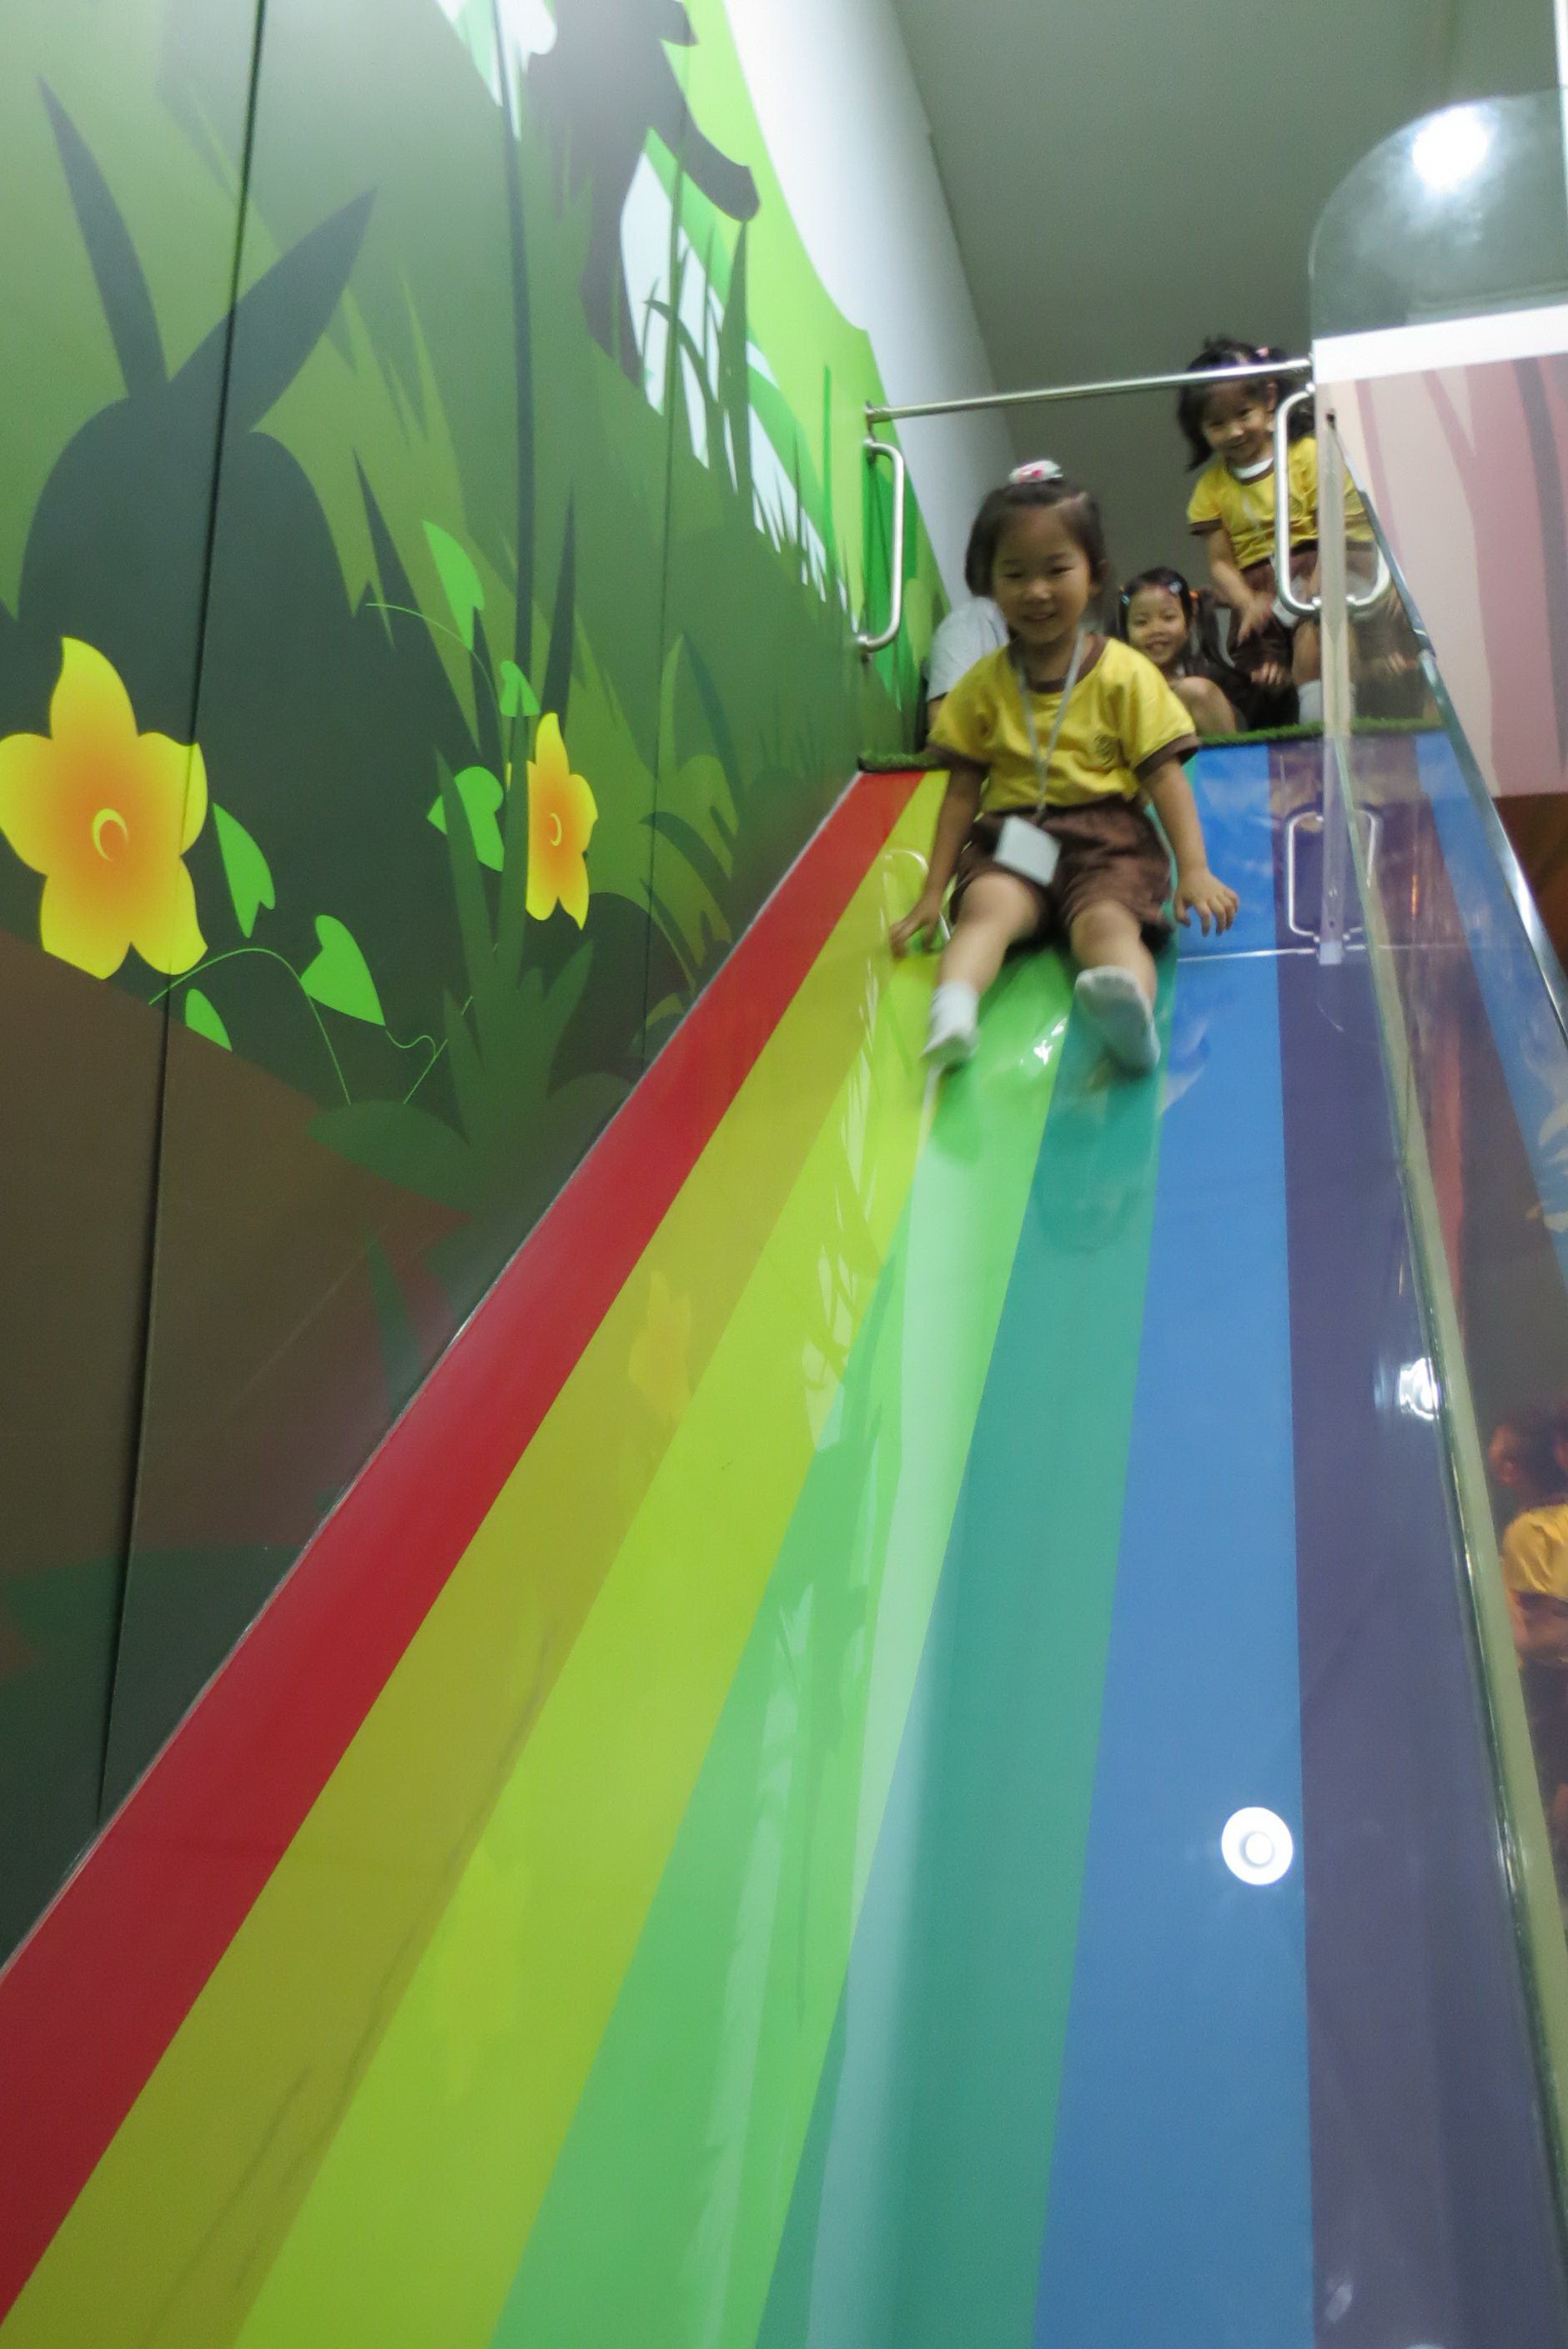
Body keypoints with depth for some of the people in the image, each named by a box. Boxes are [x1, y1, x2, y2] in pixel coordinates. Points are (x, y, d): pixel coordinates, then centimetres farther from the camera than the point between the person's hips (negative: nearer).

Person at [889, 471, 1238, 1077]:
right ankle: (950, 1012, -57)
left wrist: (1194, 870, -11)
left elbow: (1165, 777, 1)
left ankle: (1130, 1007, -65)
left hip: (1107, 841, -2)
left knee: (1107, 922, -33)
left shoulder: (1126, 675, 4)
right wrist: (933, 891, 8)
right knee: (986, 907, -31)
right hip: (1010, 841, 2)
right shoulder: (982, 686, 10)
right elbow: (963, 792, 12)